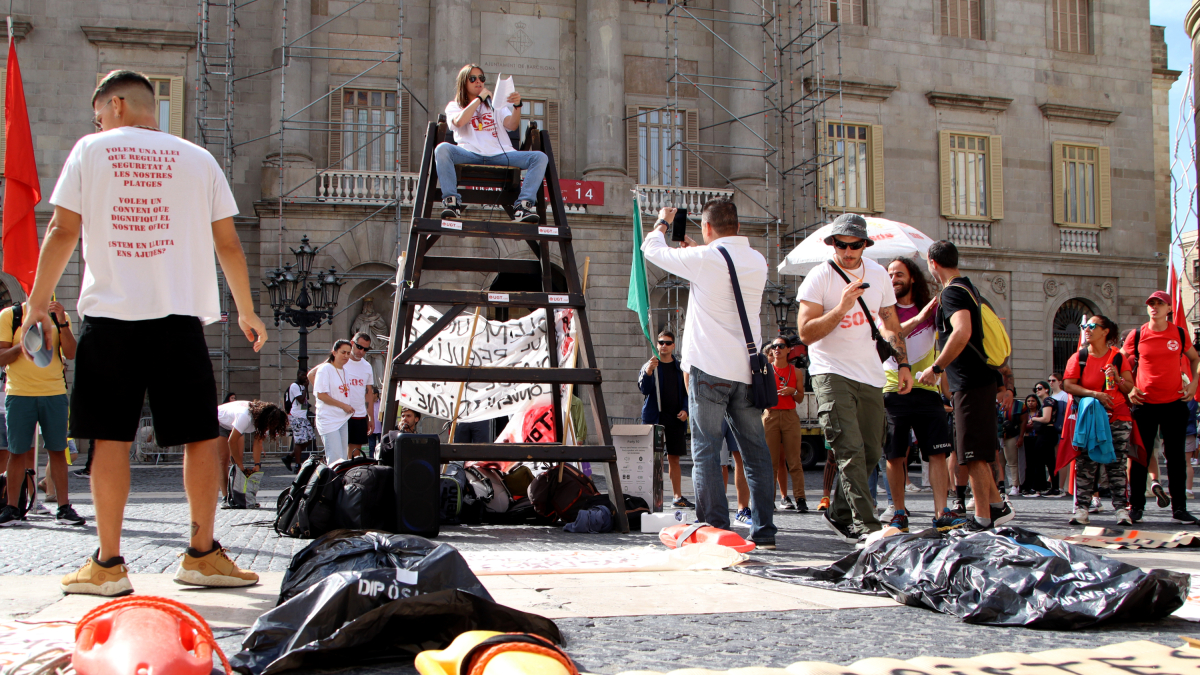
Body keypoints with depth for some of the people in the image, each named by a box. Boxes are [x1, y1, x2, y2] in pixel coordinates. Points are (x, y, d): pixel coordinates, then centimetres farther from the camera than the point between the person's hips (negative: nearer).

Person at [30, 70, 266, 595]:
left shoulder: (90, 150, 8)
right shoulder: (198, 159, 11)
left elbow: (63, 231, 4)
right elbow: (227, 244, 11)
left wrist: (38, 303, 13)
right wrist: (247, 313, 20)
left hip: (110, 314, 0)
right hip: (181, 315, 0)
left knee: (111, 437, 3)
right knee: (200, 435, 6)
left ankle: (107, 564, 5)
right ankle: (202, 555, 9)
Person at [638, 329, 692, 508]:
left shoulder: (679, 367, 12)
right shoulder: (649, 365, 3)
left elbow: (686, 391, 16)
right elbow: (644, 389, -9)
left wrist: (685, 409, 0)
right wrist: (648, 372, -27)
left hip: (675, 419, 3)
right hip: (654, 417, -3)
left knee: (674, 458, 7)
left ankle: (678, 496, 12)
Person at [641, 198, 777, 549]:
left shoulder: (704, 259, -8)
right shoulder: (757, 261, 9)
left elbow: (651, 248, 6)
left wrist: (663, 222, 26)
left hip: (709, 368, -5)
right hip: (747, 369, 5)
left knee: (706, 450, 0)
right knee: (756, 452, 8)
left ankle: (715, 529, -3)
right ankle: (764, 529, 9)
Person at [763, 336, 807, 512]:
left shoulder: (796, 372, 11)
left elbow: (801, 399, 12)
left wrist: (793, 392, -8)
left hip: (790, 417, 1)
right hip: (770, 415, 0)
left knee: (794, 460, -6)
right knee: (772, 460, -3)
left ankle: (800, 498, -9)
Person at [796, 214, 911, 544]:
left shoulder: (878, 274, 10)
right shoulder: (819, 277, -8)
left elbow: (890, 323, 22)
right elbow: (806, 332, -14)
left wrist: (903, 362, 13)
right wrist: (841, 308, -23)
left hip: (870, 376, 6)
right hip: (831, 373, -6)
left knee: (870, 452, 7)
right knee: (850, 449, -16)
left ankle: (838, 513, 24)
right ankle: (865, 524, -17)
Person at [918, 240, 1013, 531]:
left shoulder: (953, 292, -15)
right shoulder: (967, 287, 16)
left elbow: (963, 332, -31)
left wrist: (936, 368, -25)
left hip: (970, 383, -10)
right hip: (979, 379, 10)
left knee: (974, 454, -6)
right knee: (975, 452, 17)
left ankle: (982, 520, -3)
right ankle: (997, 505, 22)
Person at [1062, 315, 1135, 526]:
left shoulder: (1118, 357, 6)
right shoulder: (1078, 358, 5)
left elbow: (1130, 388, 5)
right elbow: (1068, 385, -6)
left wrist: (1117, 378, -15)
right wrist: (1095, 394, -16)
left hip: (1118, 418, 0)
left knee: (1117, 465, -1)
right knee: (1085, 465, -4)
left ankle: (1121, 508, 0)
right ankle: (1082, 508, -3)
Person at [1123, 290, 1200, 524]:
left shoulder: (1179, 334, 4)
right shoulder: (1137, 335, 0)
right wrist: (1129, 389, -1)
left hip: (1175, 402, 1)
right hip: (1144, 403, -1)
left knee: (1175, 456, 4)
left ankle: (1179, 508, 10)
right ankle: (1136, 506, 12)